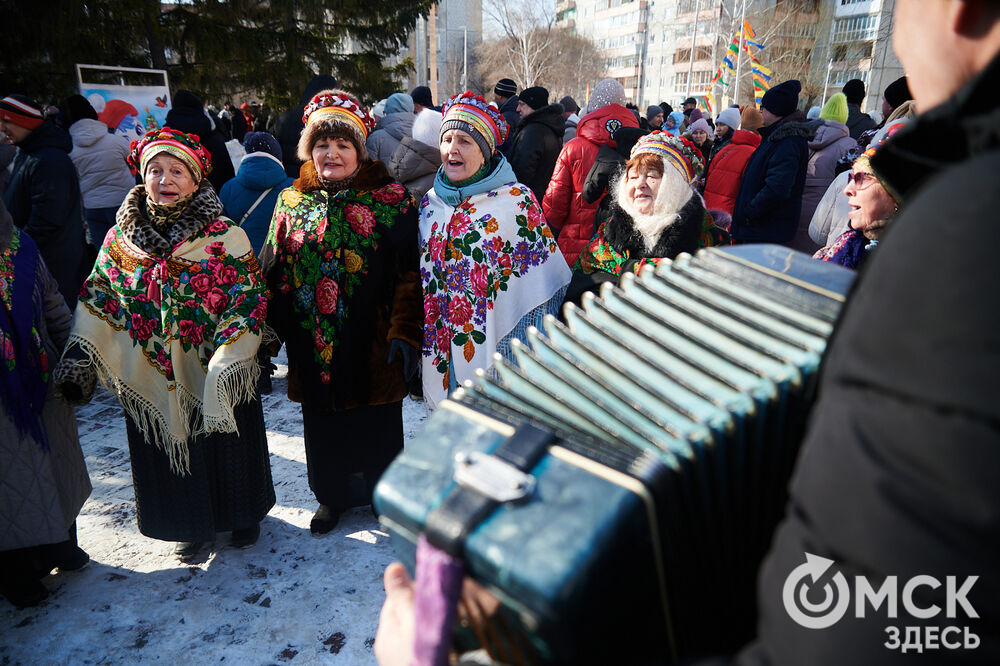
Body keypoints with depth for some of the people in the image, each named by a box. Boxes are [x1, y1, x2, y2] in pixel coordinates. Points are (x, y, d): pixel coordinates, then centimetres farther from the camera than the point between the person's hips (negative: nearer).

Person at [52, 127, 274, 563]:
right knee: (169, 455, 16)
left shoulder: (226, 237, -11)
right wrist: (77, 362, -2)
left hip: (217, 377, -3)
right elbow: (97, 301, 7)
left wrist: (226, 369, -21)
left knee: (227, 447, 14)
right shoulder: (120, 239, 1)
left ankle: (244, 516, 40)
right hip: (153, 378, 3)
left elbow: (248, 304, -14)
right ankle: (192, 527, 40)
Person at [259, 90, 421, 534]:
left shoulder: (390, 198, -5)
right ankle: (332, 497, 40)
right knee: (323, 424, 16)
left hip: (372, 344, -3)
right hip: (313, 347, 3)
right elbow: (272, 273, 10)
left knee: (378, 424, 12)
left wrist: (404, 332, -17)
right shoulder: (291, 202, 6)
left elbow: (410, 274, -9)